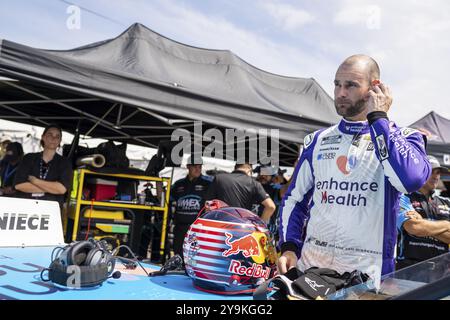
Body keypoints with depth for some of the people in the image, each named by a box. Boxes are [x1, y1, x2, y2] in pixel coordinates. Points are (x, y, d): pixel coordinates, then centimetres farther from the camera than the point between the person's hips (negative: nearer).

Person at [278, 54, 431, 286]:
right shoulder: (318, 141, 10)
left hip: (366, 271, -3)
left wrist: (378, 118, -14)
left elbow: (411, 179, -23)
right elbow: (294, 199, 13)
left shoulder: (401, 137, 0)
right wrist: (289, 247, -3)